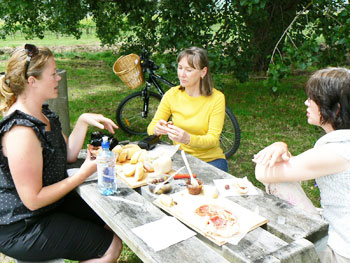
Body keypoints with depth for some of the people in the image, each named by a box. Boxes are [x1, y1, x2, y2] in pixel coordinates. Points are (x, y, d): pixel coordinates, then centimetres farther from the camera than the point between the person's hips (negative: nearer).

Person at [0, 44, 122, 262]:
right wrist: (84, 174, -23)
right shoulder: (20, 131, -29)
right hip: (21, 228, -10)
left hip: (52, 201, 10)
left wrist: (83, 121, -6)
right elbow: (33, 200, -28)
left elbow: (68, 155, 6)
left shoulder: (43, 113, 3)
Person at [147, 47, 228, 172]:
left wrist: (188, 139, -36)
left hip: (210, 160, -2)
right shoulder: (172, 95, -2)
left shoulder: (216, 98, -11)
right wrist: (157, 129, -28)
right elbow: (150, 128, -2)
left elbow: (213, 139, -16)